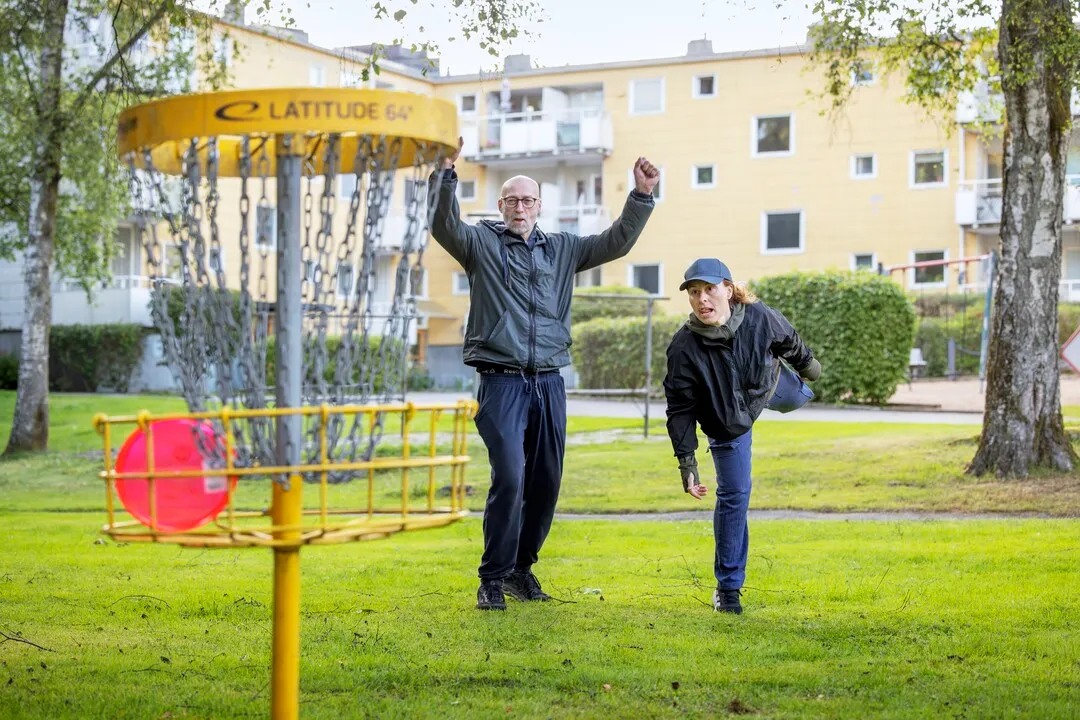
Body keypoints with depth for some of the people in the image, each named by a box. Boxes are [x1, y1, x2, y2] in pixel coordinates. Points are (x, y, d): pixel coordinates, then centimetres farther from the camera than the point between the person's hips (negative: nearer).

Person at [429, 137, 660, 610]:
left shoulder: (562, 249, 17)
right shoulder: (481, 243, 5)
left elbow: (617, 242, 17)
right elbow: (444, 225, -12)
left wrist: (642, 196, 6)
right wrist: (445, 174, -26)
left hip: (549, 383, 5)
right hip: (501, 381, -5)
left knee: (546, 481, 7)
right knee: (510, 477, -16)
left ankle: (521, 568, 23)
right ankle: (492, 578, -5)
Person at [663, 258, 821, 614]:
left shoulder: (760, 317, -32)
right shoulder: (684, 346, -36)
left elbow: (788, 341, -7)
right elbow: (680, 408, -25)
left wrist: (806, 363, 12)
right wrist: (686, 461, -28)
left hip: (768, 387, 3)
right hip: (727, 421, -3)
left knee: (797, 398, 35)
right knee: (734, 494, -5)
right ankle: (728, 588, 6)